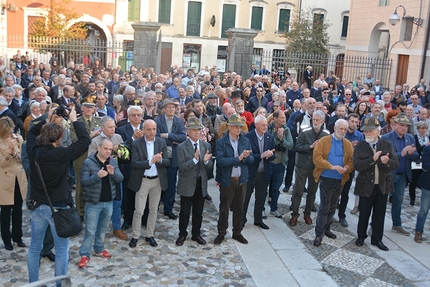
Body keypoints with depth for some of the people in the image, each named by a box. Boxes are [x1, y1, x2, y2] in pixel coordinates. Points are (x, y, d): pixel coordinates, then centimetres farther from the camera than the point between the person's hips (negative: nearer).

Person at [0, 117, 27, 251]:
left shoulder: (18, 138, -1)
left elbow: (22, 158, -2)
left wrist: (14, 151, -21)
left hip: (19, 178, 4)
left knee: (18, 210, 14)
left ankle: (17, 236, 28)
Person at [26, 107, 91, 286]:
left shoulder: (33, 151, -7)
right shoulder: (62, 154, -22)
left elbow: (32, 132, 14)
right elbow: (85, 140, -18)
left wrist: (47, 121, 8)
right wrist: (74, 120, -10)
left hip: (38, 206, 5)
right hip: (58, 207, -5)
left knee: (35, 247, 17)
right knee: (61, 249, 9)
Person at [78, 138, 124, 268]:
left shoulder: (113, 161, 3)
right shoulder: (88, 162, -11)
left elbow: (120, 179, -1)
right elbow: (84, 181, -15)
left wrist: (113, 173, -21)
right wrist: (97, 176, -30)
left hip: (108, 202, 5)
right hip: (93, 202, -5)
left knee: (103, 228, 18)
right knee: (90, 231, 0)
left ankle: (99, 249, 34)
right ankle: (84, 255, 11)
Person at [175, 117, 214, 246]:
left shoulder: (206, 146, 3)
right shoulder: (181, 147, -10)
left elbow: (210, 166, 2)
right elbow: (182, 167, -17)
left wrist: (206, 161, -21)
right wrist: (195, 159, -30)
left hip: (201, 184, 4)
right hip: (187, 184, -4)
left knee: (198, 212, 15)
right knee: (184, 212, 8)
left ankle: (196, 234, 31)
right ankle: (182, 234, 25)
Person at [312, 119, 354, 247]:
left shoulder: (348, 144, 8)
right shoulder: (324, 141, -5)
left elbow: (351, 160, 4)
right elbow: (317, 158, -15)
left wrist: (347, 168, -18)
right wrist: (332, 166, -24)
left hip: (340, 179, 5)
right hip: (327, 178, -5)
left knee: (332, 207, 16)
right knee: (324, 207, -4)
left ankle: (326, 228, 31)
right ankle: (319, 234, 4)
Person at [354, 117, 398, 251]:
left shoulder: (387, 145, 0)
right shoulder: (360, 146, -6)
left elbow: (396, 164, -4)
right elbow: (357, 165, -17)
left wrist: (387, 162, -26)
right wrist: (372, 159, -29)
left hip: (383, 185, 2)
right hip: (366, 186, -2)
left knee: (379, 214, 12)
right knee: (364, 213, 11)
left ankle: (377, 239, 26)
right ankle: (361, 236, 30)